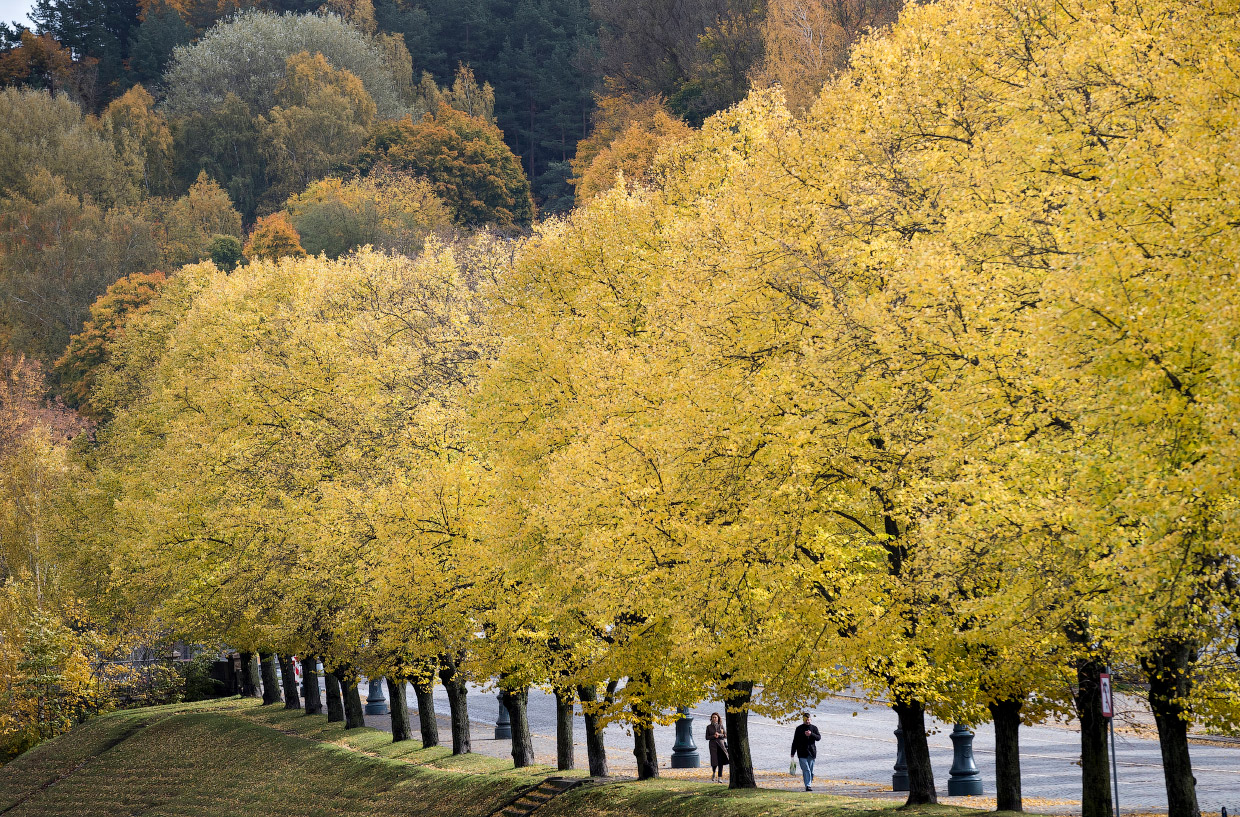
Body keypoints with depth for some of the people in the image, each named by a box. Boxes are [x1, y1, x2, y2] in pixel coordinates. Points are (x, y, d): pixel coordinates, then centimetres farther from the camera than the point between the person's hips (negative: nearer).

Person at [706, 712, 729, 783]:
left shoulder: (721, 726, 8)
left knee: (721, 762, -7)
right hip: (713, 745, -1)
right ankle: (714, 772, 25)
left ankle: (720, 777, -4)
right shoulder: (709, 727, 6)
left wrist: (719, 735, -13)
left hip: (721, 744, 1)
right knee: (714, 761, -7)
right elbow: (707, 737, 4)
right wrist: (713, 736, -12)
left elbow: (725, 735, 4)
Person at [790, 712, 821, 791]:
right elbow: (795, 741, 9)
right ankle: (808, 785, -18)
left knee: (810, 770, 4)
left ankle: (809, 784, 16)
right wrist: (793, 753, 7)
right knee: (806, 769, -12)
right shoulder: (799, 728, 6)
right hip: (802, 752, -2)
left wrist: (811, 734, -20)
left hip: (811, 752, 2)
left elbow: (819, 738, -3)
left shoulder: (814, 728, 8)